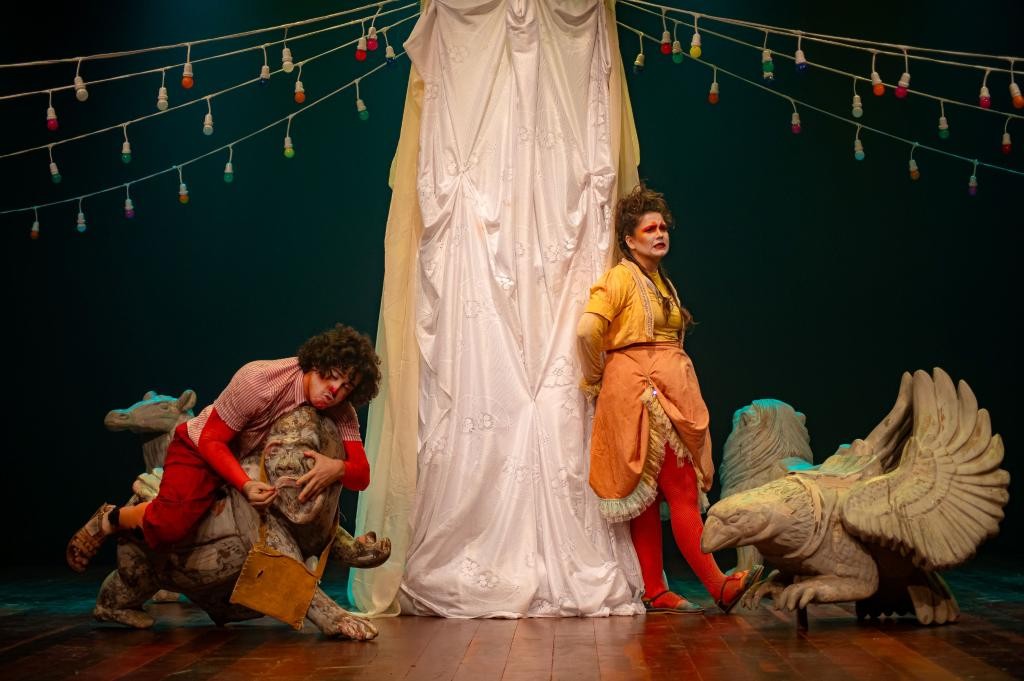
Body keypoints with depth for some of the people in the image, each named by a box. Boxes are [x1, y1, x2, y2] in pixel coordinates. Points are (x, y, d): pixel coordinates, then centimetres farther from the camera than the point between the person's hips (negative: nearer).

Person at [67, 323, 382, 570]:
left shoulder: (341, 412, -18)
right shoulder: (258, 380, -34)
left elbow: (361, 475, -21)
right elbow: (211, 439, -25)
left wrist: (338, 468, -45)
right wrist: (245, 484, -41)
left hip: (252, 460, 7)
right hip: (200, 448, -6)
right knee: (172, 522, -28)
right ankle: (110, 520, 5)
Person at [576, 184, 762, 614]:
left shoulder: (662, 282, 19)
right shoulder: (621, 278, -7)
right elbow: (587, 331, -18)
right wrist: (595, 380, -6)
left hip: (667, 395, 8)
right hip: (640, 395, -8)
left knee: (649, 496, 7)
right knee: (682, 491, -10)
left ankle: (655, 593, 9)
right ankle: (719, 586, -10)